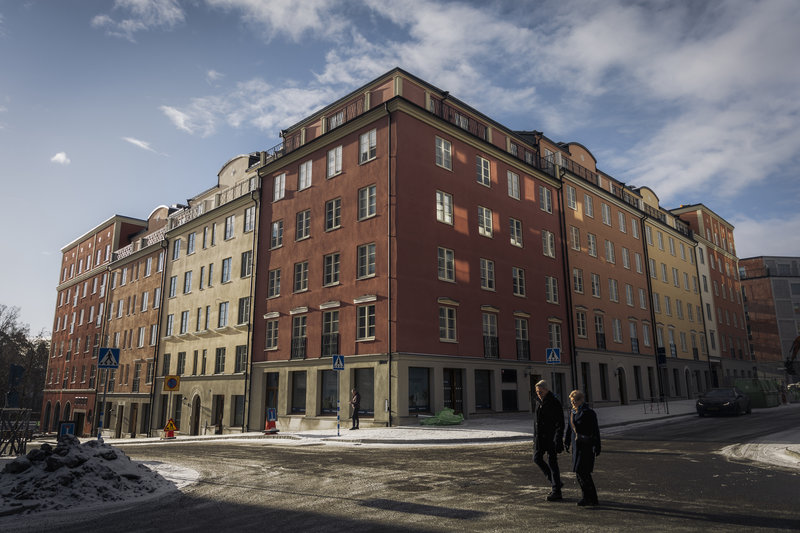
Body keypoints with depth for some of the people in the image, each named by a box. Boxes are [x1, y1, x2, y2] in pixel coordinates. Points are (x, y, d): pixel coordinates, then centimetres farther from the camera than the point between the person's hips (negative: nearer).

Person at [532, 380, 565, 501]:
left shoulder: (554, 403, -13)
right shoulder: (538, 402, 10)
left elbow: (560, 423, -14)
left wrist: (558, 440, -20)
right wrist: (535, 438, 17)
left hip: (551, 438, -8)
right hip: (540, 437, 8)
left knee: (552, 462, -4)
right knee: (537, 458, 7)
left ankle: (556, 491, 6)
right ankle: (555, 482, 22)